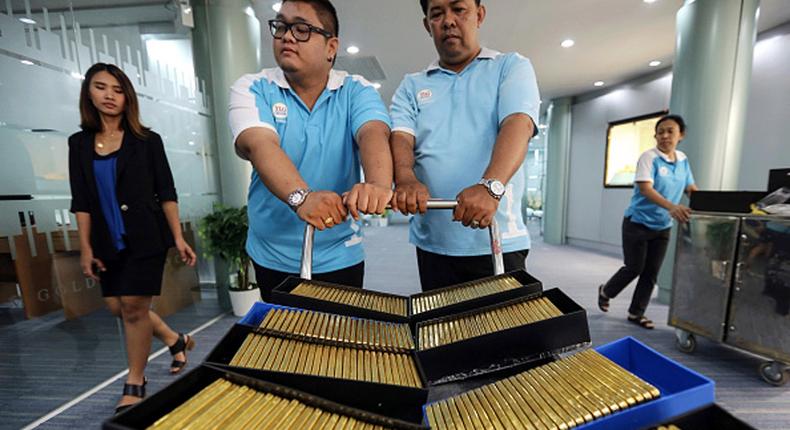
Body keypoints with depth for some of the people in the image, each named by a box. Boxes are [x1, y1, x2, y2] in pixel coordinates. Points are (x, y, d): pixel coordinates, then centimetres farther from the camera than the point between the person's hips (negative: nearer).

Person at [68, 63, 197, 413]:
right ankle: (176, 340, 33)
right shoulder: (79, 143, 9)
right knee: (118, 307, 11)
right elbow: (81, 201, 7)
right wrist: (86, 248, 1)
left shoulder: (147, 140, -2)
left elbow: (166, 193, -6)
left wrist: (178, 238, -11)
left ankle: (135, 384, 17)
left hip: (146, 237, -5)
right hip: (108, 242, 5)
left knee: (133, 306, -1)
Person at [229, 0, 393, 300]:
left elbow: (374, 135, -24)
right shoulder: (251, 89, -6)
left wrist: (378, 184, -46)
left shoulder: (356, 91, -5)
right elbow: (259, 145, -25)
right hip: (274, 258, 1)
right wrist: (301, 196, -44)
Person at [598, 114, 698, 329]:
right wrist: (671, 206, -40)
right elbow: (645, 189, -26)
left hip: (662, 226, 6)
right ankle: (605, 291, 26)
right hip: (638, 223, -6)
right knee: (634, 268, 0)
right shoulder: (649, 157, -13)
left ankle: (636, 313, 20)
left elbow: (691, 188, 13)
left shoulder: (682, 159, 7)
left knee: (651, 272, 7)